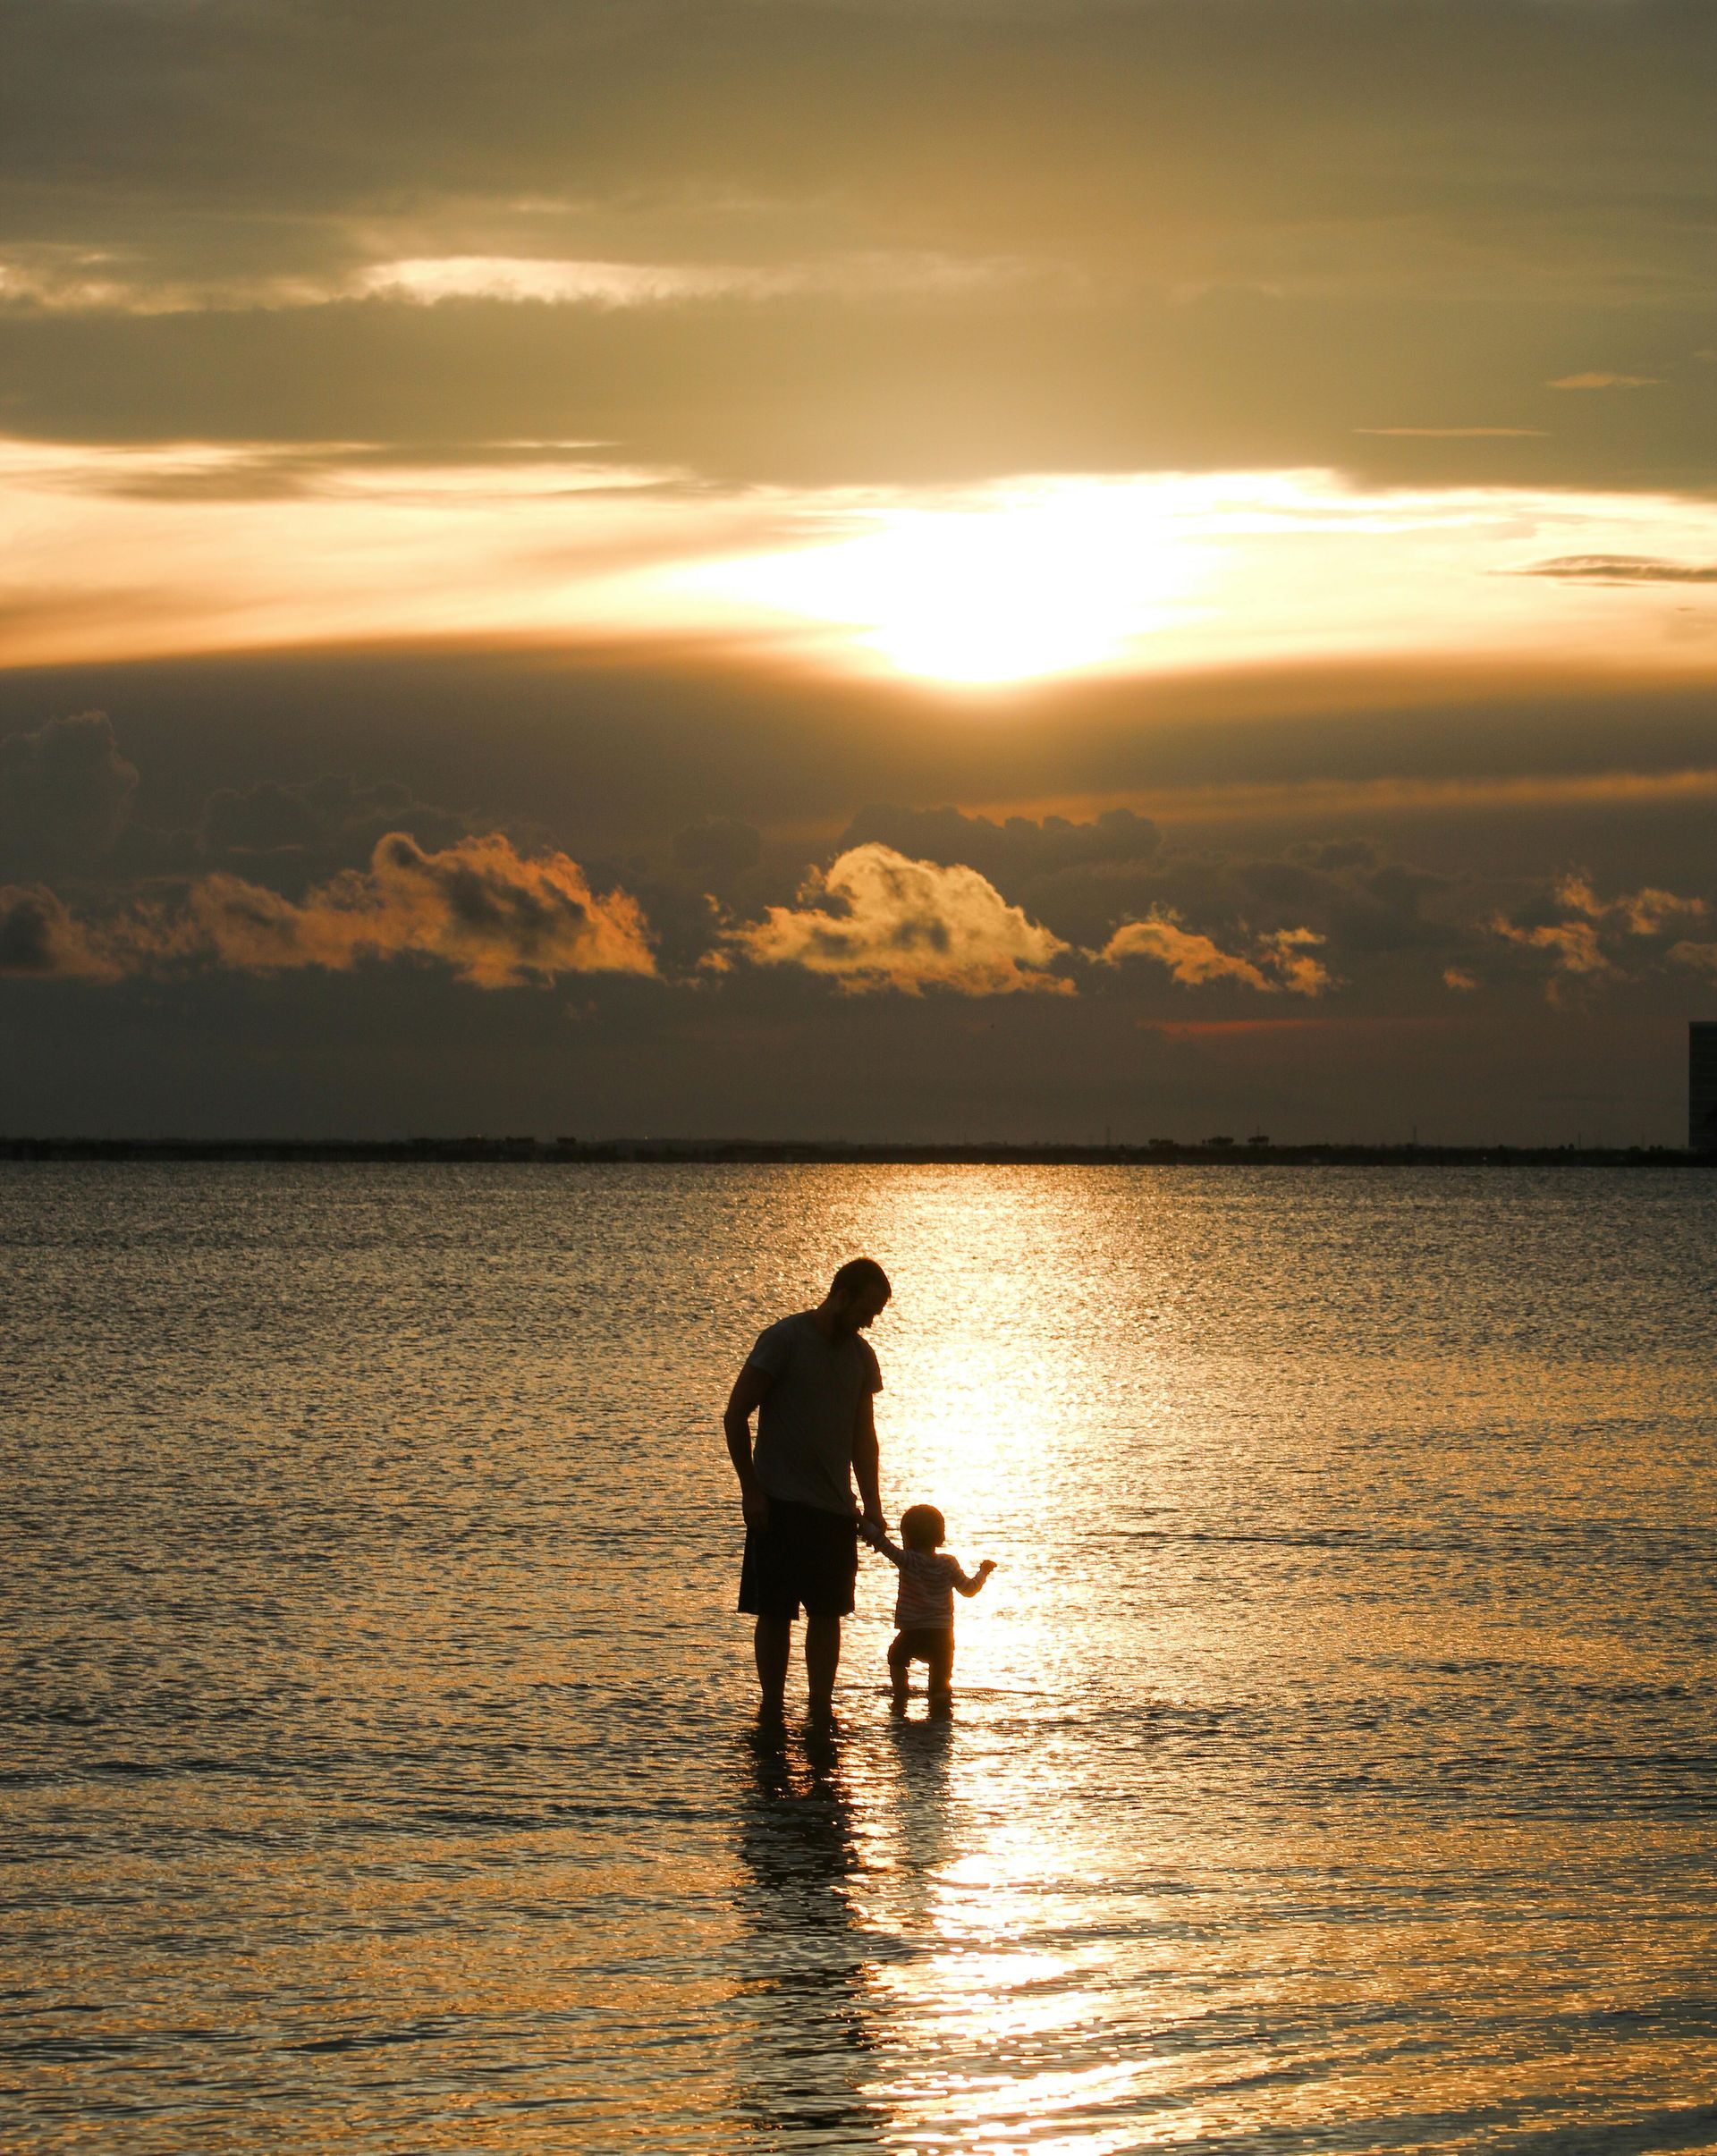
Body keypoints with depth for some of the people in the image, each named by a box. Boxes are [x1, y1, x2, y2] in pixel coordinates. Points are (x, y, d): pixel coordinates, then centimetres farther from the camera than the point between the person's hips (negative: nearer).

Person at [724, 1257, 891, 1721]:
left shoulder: (861, 1355, 10)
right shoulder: (783, 1340, -9)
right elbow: (735, 1417, -8)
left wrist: (872, 1504, 7)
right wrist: (752, 1491, -11)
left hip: (834, 1508, 5)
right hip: (780, 1506, -5)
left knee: (828, 1613, 5)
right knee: (774, 1613, -2)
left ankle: (821, 1712, 10)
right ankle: (772, 1712, 5)